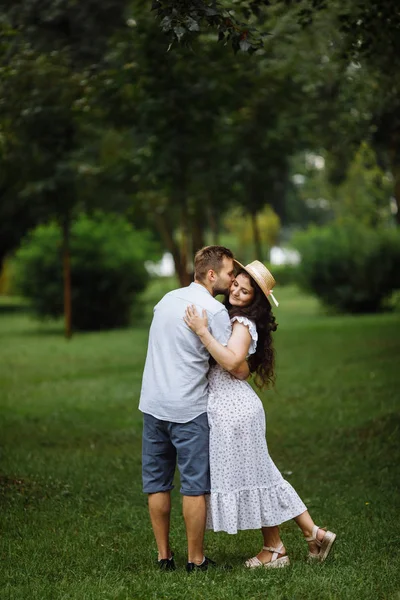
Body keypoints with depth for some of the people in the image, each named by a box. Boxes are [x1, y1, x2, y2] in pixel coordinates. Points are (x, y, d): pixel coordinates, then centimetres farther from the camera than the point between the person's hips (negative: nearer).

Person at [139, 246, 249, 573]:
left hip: (152, 403, 7)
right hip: (188, 409, -7)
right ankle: (195, 560, 6)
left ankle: (164, 556, 15)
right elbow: (234, 365, -12)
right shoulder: (214, 310, -10)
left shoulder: (168, 298, 12)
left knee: (157, 483, 10)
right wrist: (246, 372, 9)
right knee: (194, 485, 1)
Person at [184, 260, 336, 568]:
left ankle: (275, 550, 11)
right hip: (225, 406, 9)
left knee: (250, 476, 0)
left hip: (235, 407, -9)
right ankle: (313, 533, 14)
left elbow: (230, 360, -28)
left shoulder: (243, 324, -13)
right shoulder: (226, 316, 15)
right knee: (258, 474, 12)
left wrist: (202, 331, -29)